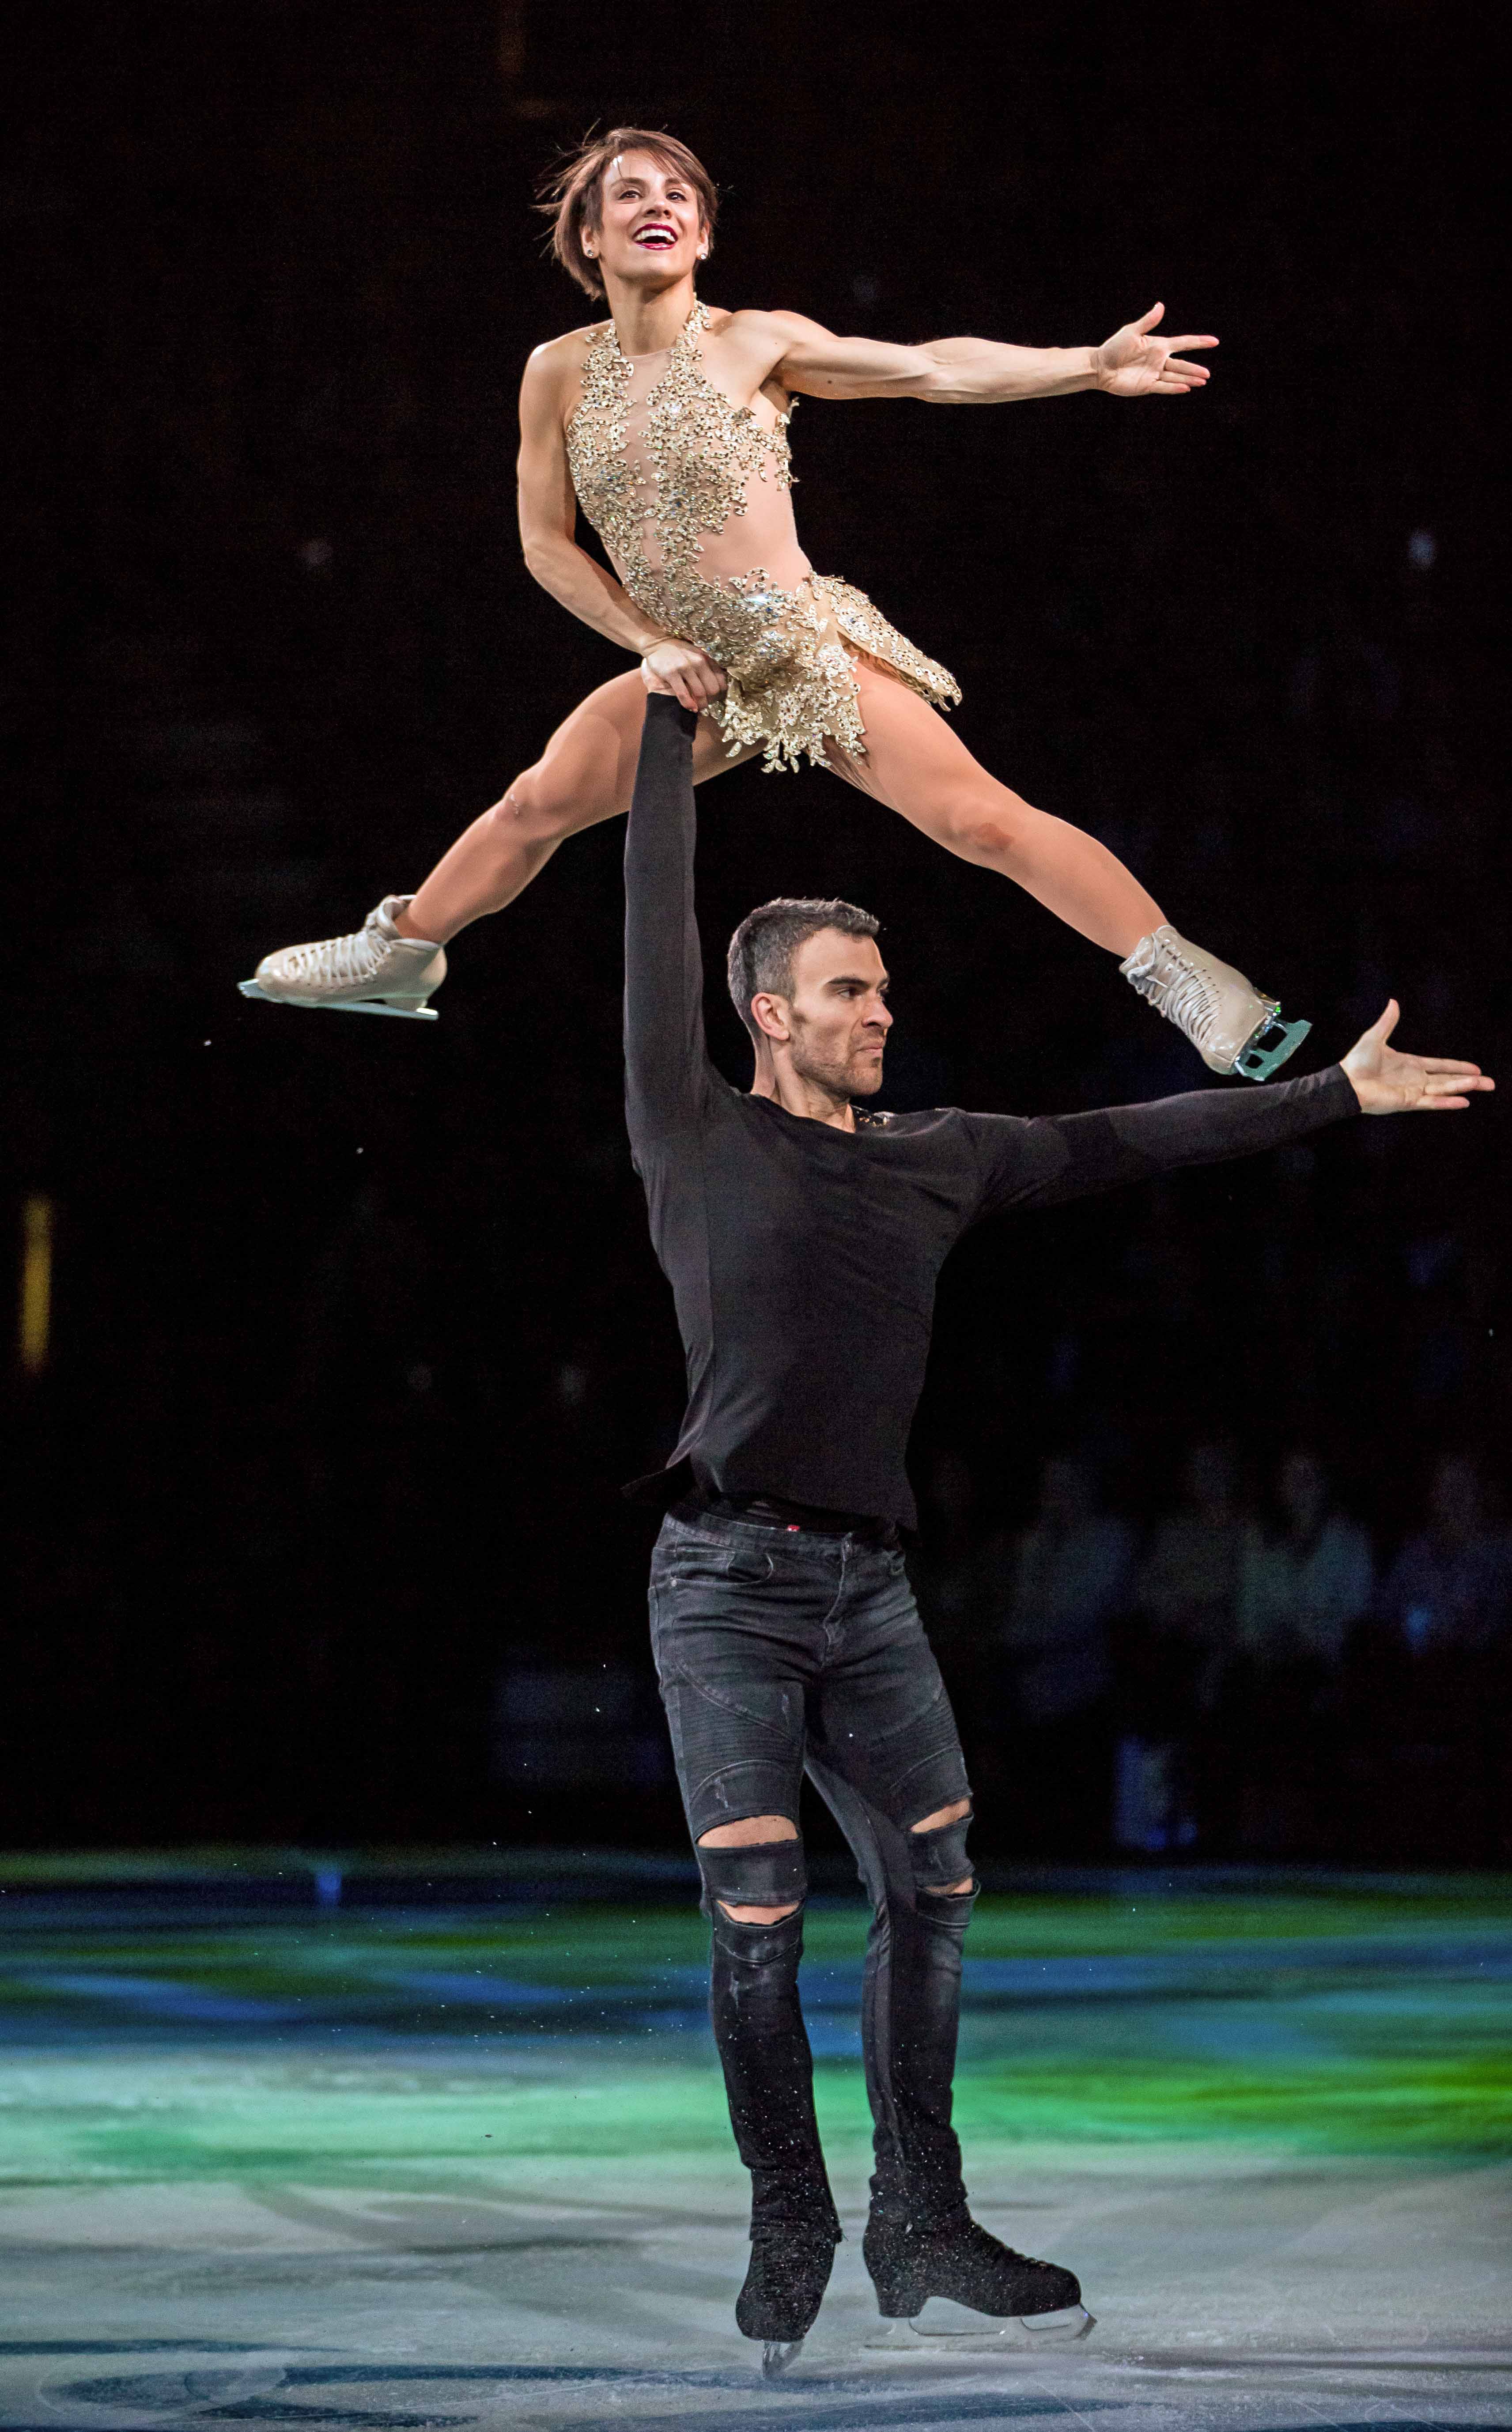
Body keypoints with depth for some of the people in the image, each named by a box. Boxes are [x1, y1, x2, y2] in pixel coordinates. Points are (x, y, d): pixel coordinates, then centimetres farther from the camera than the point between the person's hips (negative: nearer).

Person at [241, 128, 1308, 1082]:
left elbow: (932, 369, -11)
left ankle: (1190, 982, -15)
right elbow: (547, 541, 8)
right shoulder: (561, 373, 0)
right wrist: (647, 643, -2)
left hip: (813, 647, -4)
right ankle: (400, 953, 39)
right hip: (692, 669, 4)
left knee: (984, 820, -17)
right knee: (534, 809, 13)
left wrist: (1091, 363, -19)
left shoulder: (755, 343, -9)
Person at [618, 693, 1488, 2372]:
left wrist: (1337, 1096, 21)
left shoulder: (936, 1161, 13)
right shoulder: (698, 1141, 0)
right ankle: (788, 2234, 4)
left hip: (869, 1590, 5)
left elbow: (1119, 1145, 19)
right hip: (728, 1585, -5)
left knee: (931, 1892, 3)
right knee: (757, 1921, -9)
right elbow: (660, 938, -1)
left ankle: (920, 2230, 13)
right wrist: (671, 729, 1)